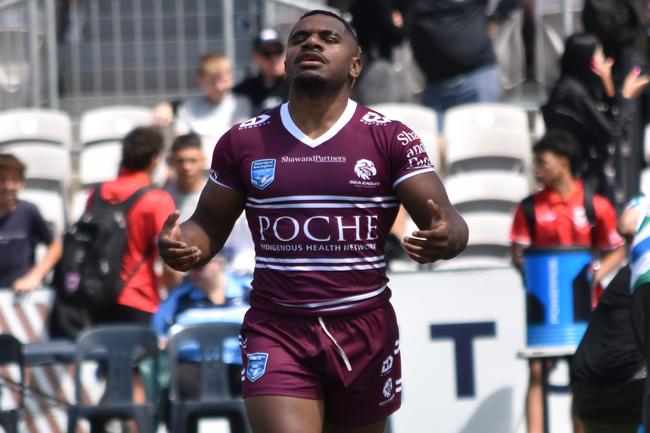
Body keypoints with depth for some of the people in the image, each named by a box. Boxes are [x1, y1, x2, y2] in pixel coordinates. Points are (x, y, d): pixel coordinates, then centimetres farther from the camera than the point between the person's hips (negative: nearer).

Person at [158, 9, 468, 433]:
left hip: (365, 333, 1)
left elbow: (451, 222, -6)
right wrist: (182, 247, -11)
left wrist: (446, 238, -31)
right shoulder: (244, 142, 4)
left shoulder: (390, 139, -1)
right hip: (276, 334, -1)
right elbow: (209, 225, 12)